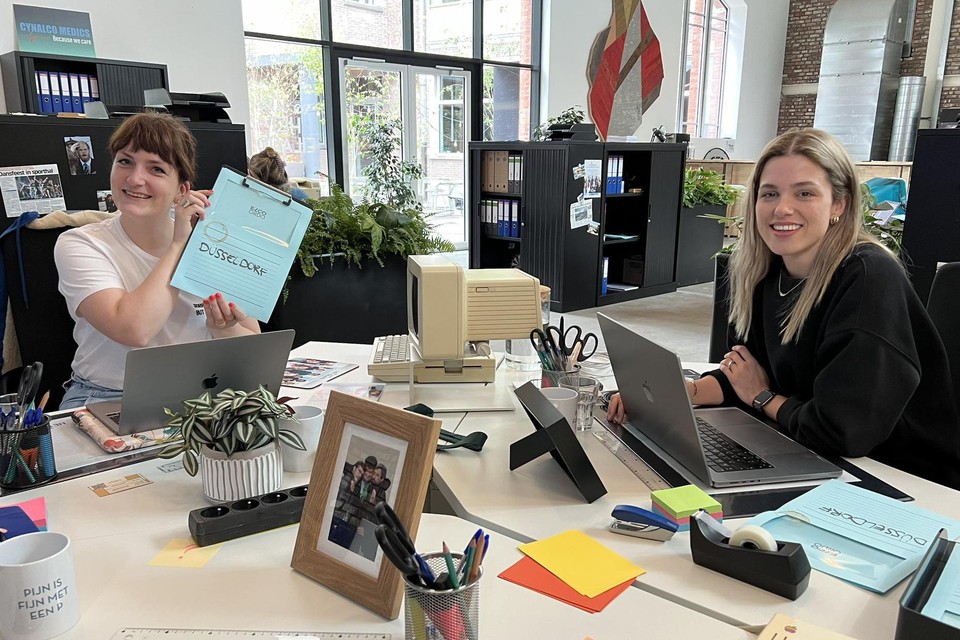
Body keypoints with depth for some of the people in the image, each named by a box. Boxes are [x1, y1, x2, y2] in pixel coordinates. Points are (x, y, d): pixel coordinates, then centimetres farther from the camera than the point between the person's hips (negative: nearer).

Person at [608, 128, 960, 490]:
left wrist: (764, 399, -9)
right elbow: (752, 373, 5)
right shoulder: (765, 272, -3)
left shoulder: (869, 279, -24)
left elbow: (841, 430, -28)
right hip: (819, 468, 6)